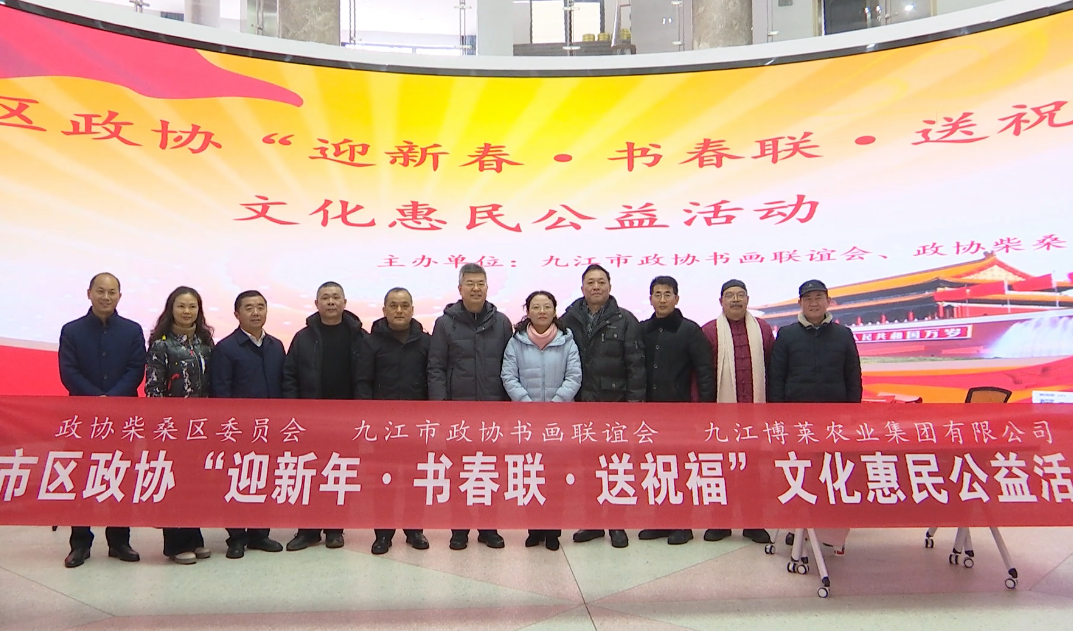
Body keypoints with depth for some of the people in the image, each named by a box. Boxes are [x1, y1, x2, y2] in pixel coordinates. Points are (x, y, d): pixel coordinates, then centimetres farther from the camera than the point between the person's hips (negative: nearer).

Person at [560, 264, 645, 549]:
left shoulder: (625, 320, -1)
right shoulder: (568, 320, 3)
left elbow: (636, 364, -5)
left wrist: (635, 400, -10)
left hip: (615, 404, -2)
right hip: (580, 405, 2)